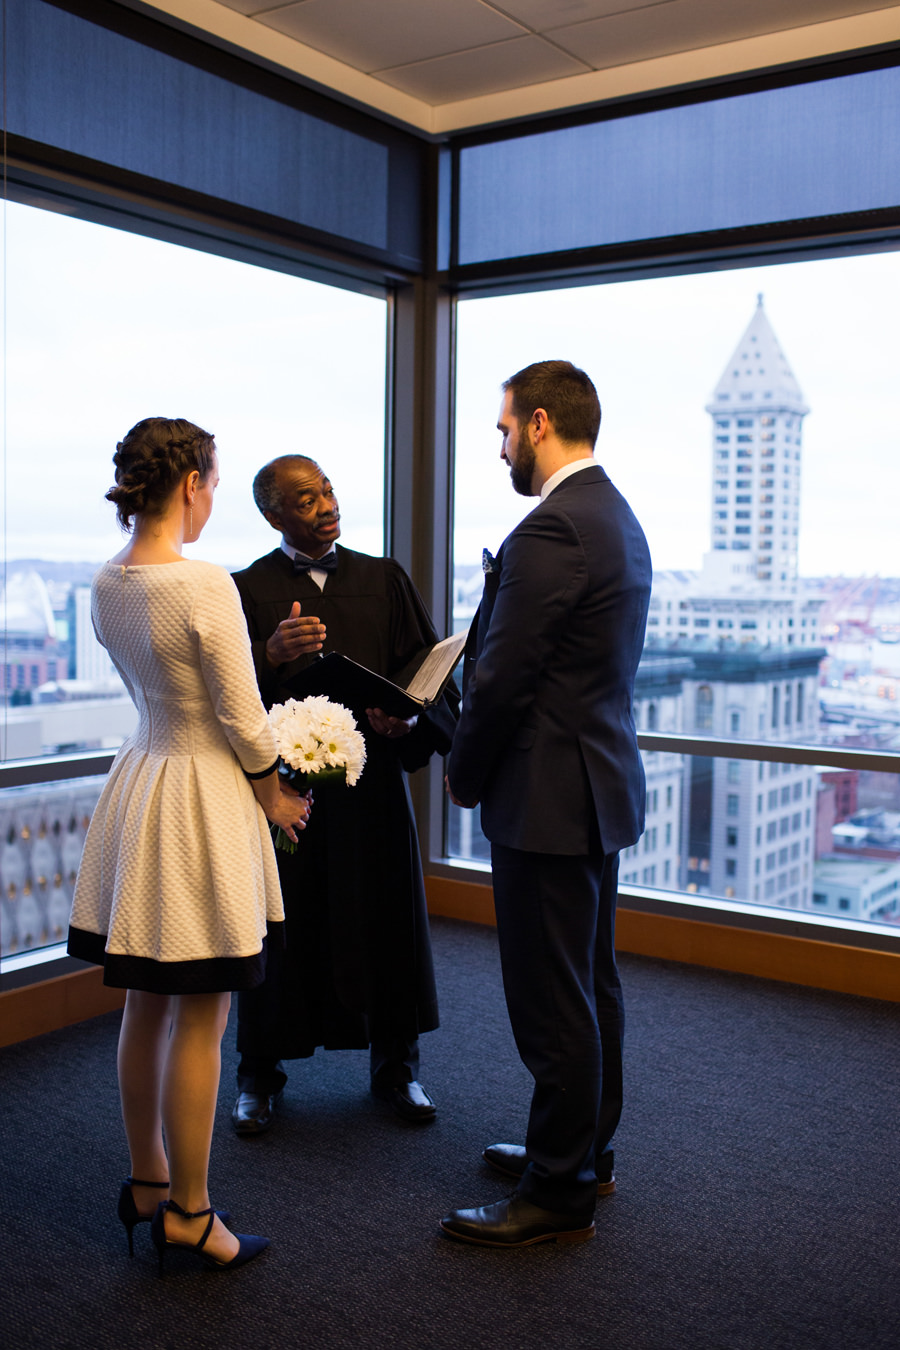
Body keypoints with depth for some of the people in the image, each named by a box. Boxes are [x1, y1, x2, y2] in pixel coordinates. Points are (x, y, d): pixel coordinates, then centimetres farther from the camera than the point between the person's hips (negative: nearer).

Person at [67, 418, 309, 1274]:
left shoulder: (104, 585, 3)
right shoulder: (205, 584, -21)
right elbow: (243, 720, -16)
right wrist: (276, 792, 1)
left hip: (139, 785, 8)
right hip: (202, 796, -8)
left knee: (145, 1006, 19)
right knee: (198, 1022, 4)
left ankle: (146, 1180, 35)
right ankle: (186, 1213, 18)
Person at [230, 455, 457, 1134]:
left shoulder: (384, 579, 7)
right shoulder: (248, 590, 0)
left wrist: (410, 717, -16)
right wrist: (270, 655, -27)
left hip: (372, 780, 2)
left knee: (385, 919, 8)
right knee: (281, 927, 4)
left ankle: (395, 1064, 26)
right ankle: (260, 1075, 22)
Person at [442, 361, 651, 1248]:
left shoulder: (552, 530, -20)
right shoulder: (617, 518, 13)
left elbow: (503, 676, -19)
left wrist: (464, 774, -3)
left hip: (549, 796, -11)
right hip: (601, 784, 11)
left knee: (552, 1001, 1)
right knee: (591, 985, 19)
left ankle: (558, 1194, 15)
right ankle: (585, 1150, 35)